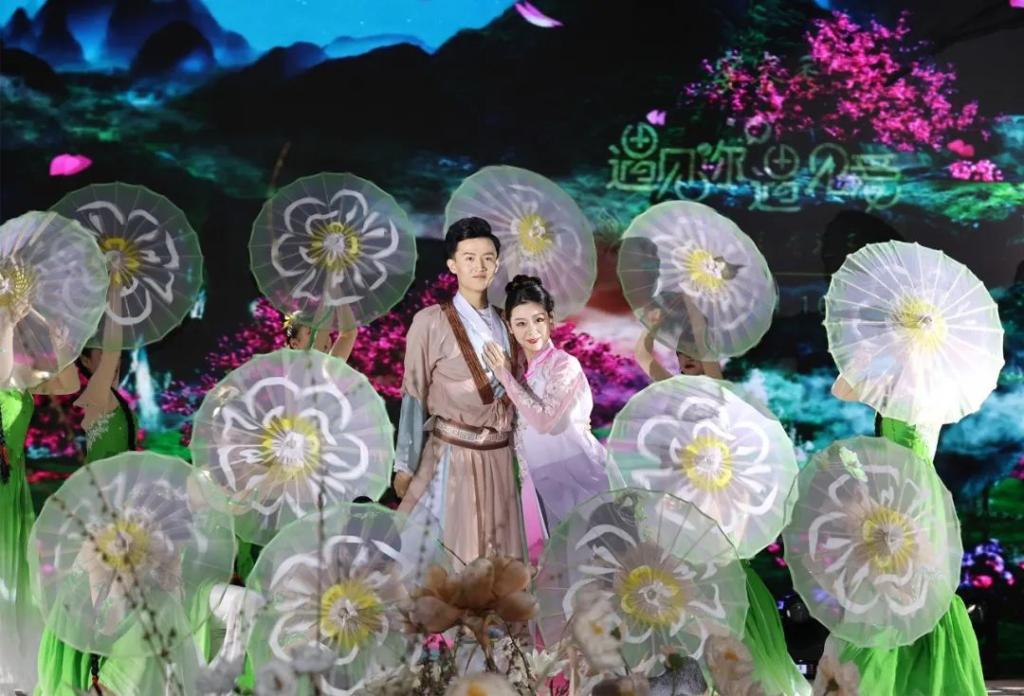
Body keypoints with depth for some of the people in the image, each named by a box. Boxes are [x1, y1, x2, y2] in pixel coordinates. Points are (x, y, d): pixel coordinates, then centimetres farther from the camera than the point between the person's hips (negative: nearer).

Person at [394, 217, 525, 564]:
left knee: (496, 555, 11)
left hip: (499, 456, 5)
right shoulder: (431, 322, -8)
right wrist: (405, 464, -4)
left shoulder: (503, 323, 8)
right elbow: (413, 396, -5)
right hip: (452, 455, -5)